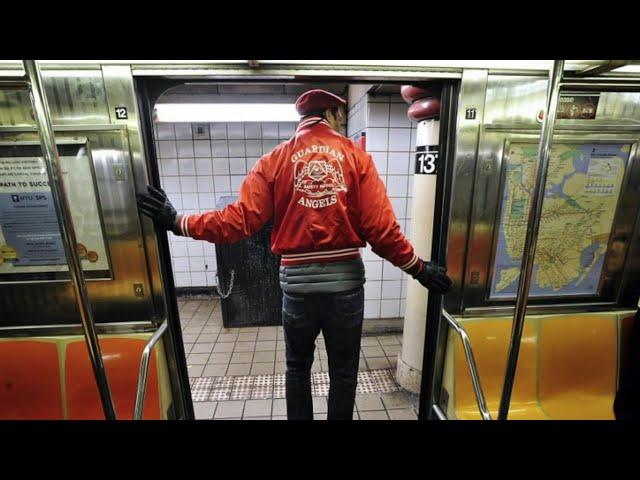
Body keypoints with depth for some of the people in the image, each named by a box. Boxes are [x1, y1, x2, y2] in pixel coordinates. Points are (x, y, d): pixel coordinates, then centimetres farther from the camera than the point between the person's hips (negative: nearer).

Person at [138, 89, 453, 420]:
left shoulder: (275, 160, 0)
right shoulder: (356, 156, -1)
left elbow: (240, 220, -8)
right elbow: (381, 228, -9)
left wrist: (178, 223, 4)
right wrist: (418, 268, 4)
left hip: (297, 284, 1)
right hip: (346, 282, 0)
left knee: (297, 369, 24)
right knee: (344, 373, 20)